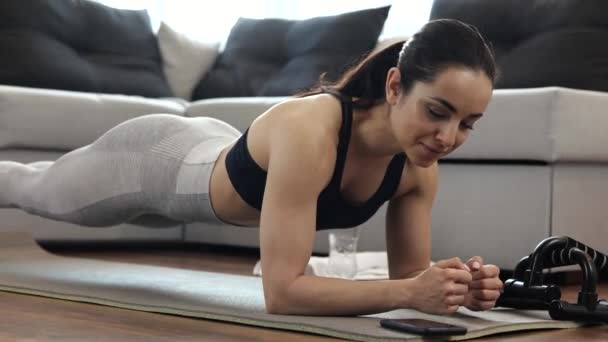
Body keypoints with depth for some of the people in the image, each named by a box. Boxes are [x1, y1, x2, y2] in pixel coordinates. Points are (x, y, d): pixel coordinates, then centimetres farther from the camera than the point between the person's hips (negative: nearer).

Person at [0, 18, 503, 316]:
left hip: (213, 152, 5)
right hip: (158, 162, -5)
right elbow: (282, 290, -48)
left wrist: (448, 287, -39)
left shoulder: (419, 166, -27)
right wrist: (413, 292, -56)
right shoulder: (309, 132, -48)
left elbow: (408, 274, -17)